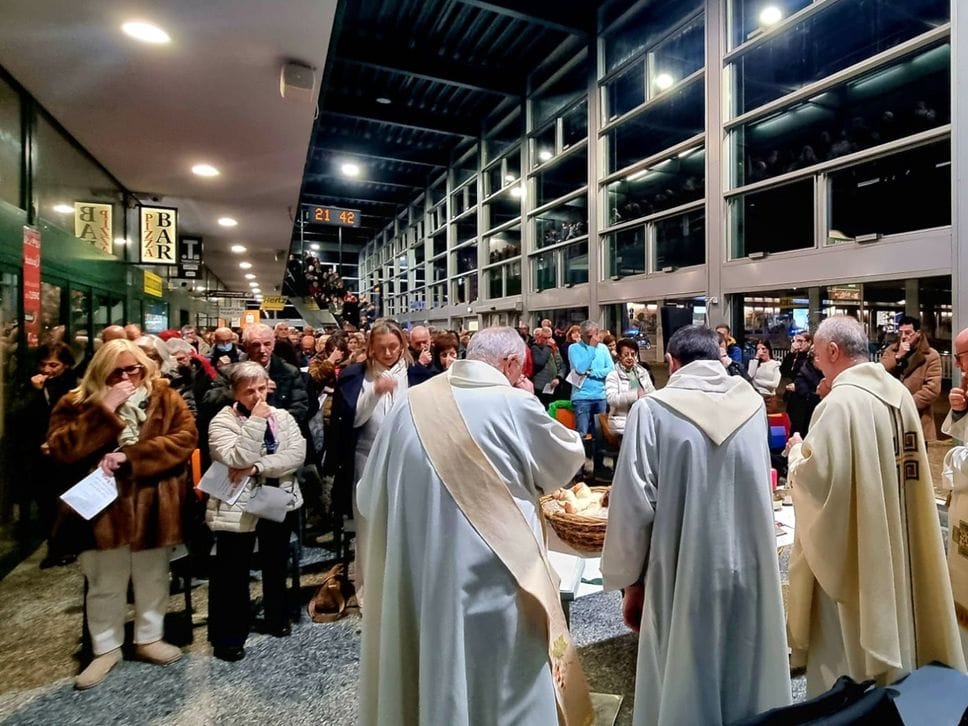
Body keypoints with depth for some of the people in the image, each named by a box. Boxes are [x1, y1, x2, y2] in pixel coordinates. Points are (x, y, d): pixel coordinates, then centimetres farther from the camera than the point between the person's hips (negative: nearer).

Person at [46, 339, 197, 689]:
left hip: (152, 506, 1)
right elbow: (62, 449, -14)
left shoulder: (165, 398, -1)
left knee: (152, 577, 16)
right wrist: (106, 409, -21)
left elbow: (186, 437, -14)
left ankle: (149, 638, 36)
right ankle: (106, 648, 35)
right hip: (102, 508, 0)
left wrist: (129, 457, -22)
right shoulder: (76, 403, 0)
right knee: (105, 584, 14)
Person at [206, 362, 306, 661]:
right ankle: (228, 636, 24)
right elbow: (238, 460, -24)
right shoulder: (222, 422, -10)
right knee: (233, 572, 5)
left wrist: (257, 468, -22)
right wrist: (256, 421, -24)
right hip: (237, 507, -4)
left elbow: (297, 454, -12)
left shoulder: (283, 417, 1)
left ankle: (277, 617, 40)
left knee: (276, 564, 20)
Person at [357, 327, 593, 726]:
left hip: (414, 580, 5)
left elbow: (369, 499, 8)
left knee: (423, 675, 24)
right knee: (504, 692, 17)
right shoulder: (515, 406, -15)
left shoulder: (407, 408, -1)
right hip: (493, 582, -4)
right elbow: (567, 459, 2)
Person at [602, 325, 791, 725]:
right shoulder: (754, 404, 1)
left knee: (685, 686, 14)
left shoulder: (652, 409, -13)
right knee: (747, 676, 22)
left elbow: (634, 504, -13)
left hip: (684, 575, -4)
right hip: (751, 569, 4)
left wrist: (629, 581, -1)